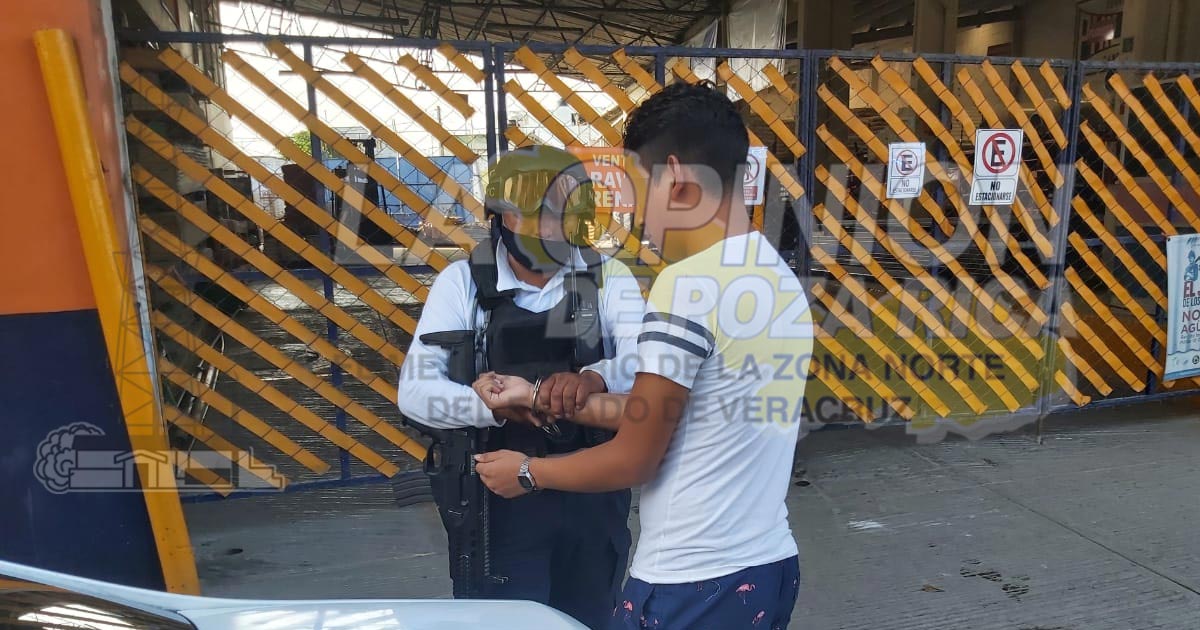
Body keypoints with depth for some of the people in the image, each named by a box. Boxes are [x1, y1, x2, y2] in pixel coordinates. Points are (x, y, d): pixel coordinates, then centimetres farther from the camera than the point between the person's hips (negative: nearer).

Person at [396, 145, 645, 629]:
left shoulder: (607, 278, -3)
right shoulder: (463, 282, -7)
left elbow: (645, 359, -18)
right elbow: (415, 391, -14)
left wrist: (594, 377, -40)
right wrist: (500, 404, -32)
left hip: (593, 496, 2)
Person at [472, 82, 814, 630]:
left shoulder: (690, 283, -21)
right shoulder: (783, 281, 5)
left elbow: (633, 460, -13)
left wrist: (527, 473, 4)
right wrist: (537, 397, 15)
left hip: (692, 584, -8)